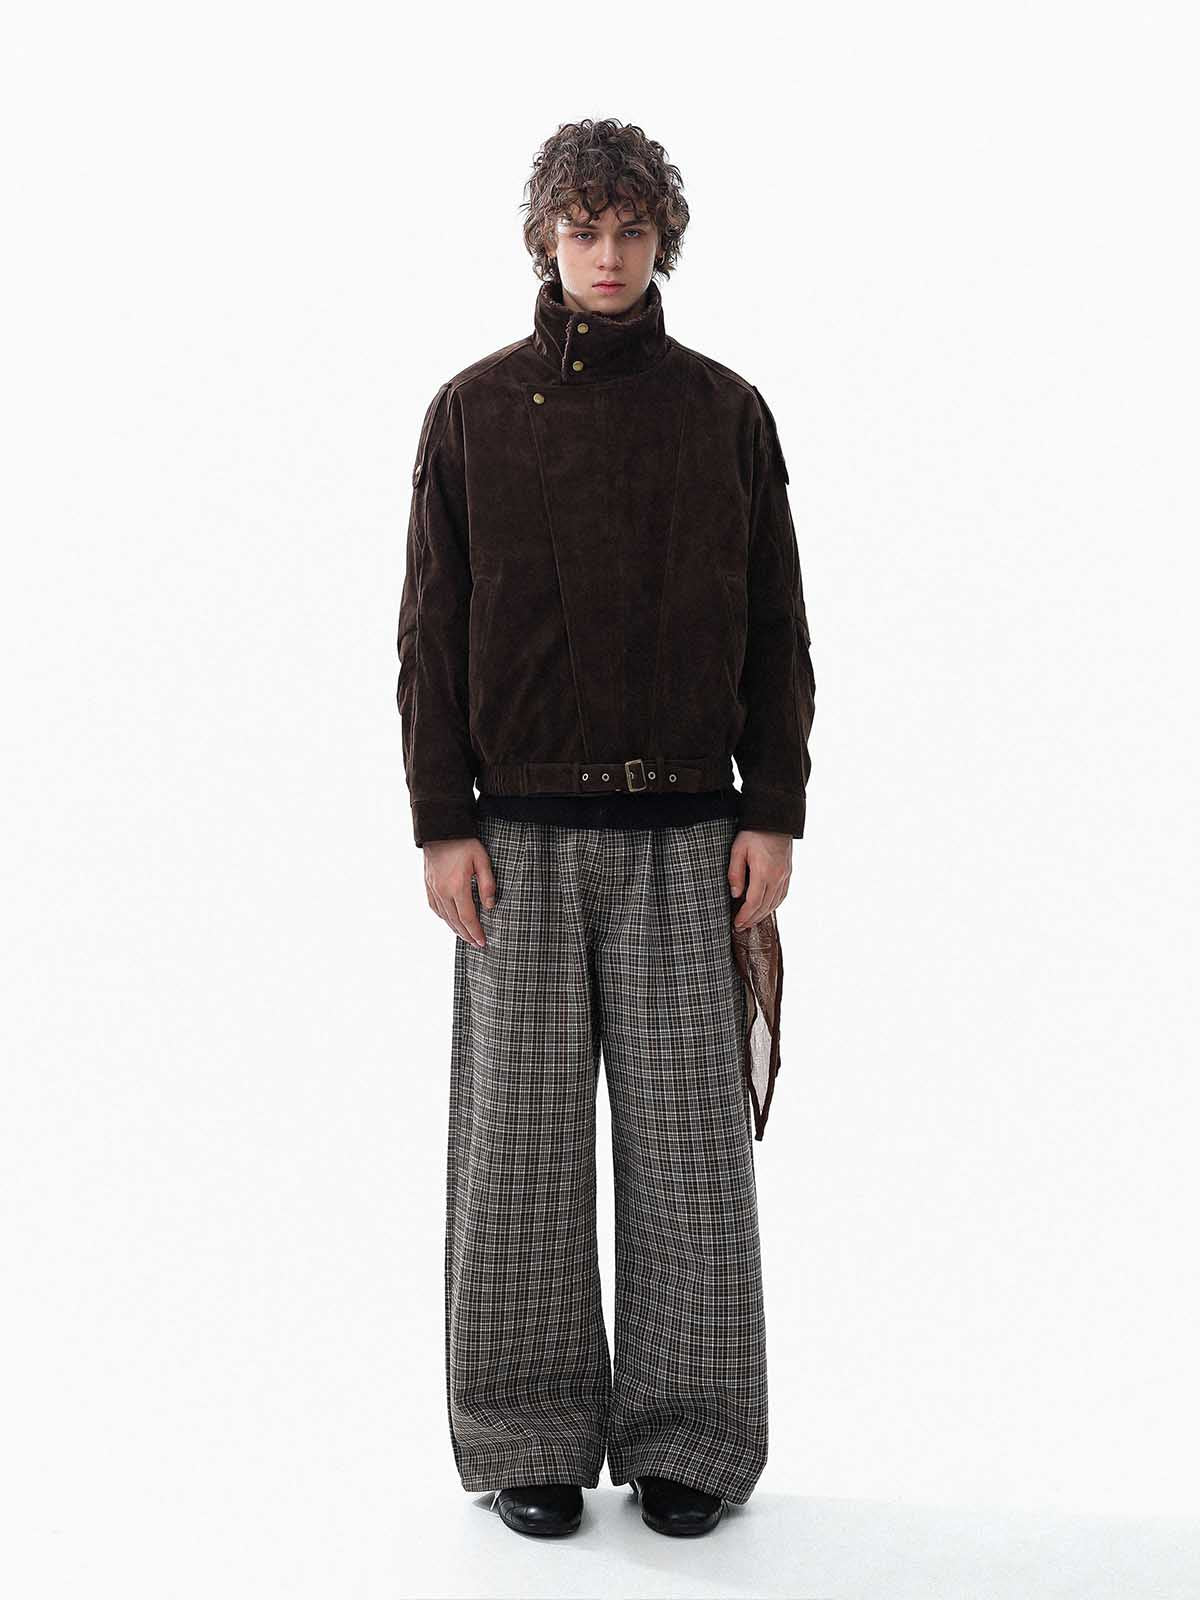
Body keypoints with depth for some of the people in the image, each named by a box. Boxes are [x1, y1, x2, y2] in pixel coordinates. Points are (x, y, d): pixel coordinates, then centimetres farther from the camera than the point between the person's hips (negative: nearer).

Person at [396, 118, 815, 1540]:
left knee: (689, 1144, 3)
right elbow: (430, 629, 5)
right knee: (519, 1144, 3)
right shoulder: (475, 410, 7)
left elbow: (778, 634, 8)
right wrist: (442, 821, -3)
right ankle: (531, 1438, 16)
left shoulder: (727, 412, 8)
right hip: (519, 833, 0)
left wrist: (773, 815, -1)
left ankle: (687, 1440, 16)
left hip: (685, 836, 0)